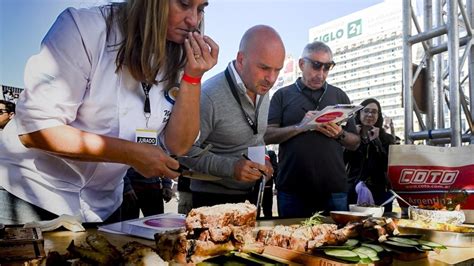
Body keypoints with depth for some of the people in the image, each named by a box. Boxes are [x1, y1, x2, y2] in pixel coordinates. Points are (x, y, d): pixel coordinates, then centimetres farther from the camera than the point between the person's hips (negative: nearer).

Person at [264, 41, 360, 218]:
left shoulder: (339, 96, 13)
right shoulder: (283, 95, 7)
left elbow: (355, 143, 14)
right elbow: (267, 135, -4)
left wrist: (340, 135, -8)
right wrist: (300, 127, -17)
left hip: (333, 190, 2)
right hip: (292, 190, -2)